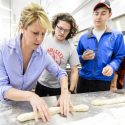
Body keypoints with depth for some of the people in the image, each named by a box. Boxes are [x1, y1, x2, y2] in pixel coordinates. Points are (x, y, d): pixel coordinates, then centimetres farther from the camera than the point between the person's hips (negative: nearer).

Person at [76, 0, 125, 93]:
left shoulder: (117, 36, 1)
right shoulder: (84, 37, 6)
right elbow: (77, 57, 11)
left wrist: (112, 66, -20)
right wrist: (83, 58, -11)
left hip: (104, 81, -2)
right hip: (84, 79, 2)